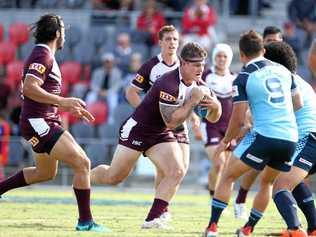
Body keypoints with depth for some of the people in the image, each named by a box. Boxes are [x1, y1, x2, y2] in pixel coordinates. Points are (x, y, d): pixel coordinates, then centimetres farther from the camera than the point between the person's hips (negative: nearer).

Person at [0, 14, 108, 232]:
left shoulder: (45, 56, 17)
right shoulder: (42, 56, -14)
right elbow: (29, 89, -27)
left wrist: (71, 107, 20)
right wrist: (63, 102, -28)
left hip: (46, 122, 11)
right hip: (39, 123, -11)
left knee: (46, 173, 27)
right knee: (82, 164, -15)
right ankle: (85, 221, -13)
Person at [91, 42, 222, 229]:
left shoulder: (198, 86, -4)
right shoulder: (168, 84, -29)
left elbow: (212, 118, 4)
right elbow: (171, 122, -31)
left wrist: (215, 106, -20)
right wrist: (193, 101, -32)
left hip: (161, 136, 7)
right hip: (137, 130, -7)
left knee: (177, 172, -15)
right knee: (113, 177, 1)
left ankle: (152, 219, -11)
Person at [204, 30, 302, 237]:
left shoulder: (243, 78, -2)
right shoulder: (283, 70, 13)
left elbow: (239, 119, -2)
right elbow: (299, 104, 19)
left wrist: (225, 142, 13)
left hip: (264, 135, -5)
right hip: (290, 137, 5)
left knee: (228, 177, 9)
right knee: (267, 182, 26)